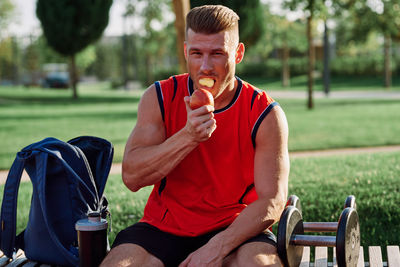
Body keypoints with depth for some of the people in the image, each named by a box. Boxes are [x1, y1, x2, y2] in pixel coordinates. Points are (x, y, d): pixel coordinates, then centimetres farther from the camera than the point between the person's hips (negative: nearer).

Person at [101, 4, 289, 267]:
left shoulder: (266, 114, -6)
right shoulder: (159, 98, -1)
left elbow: (272, 200, -10)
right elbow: (132, 177, -8)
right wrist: (189, 137, -21)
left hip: (237, 230, -1)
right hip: (163, 227, 2)